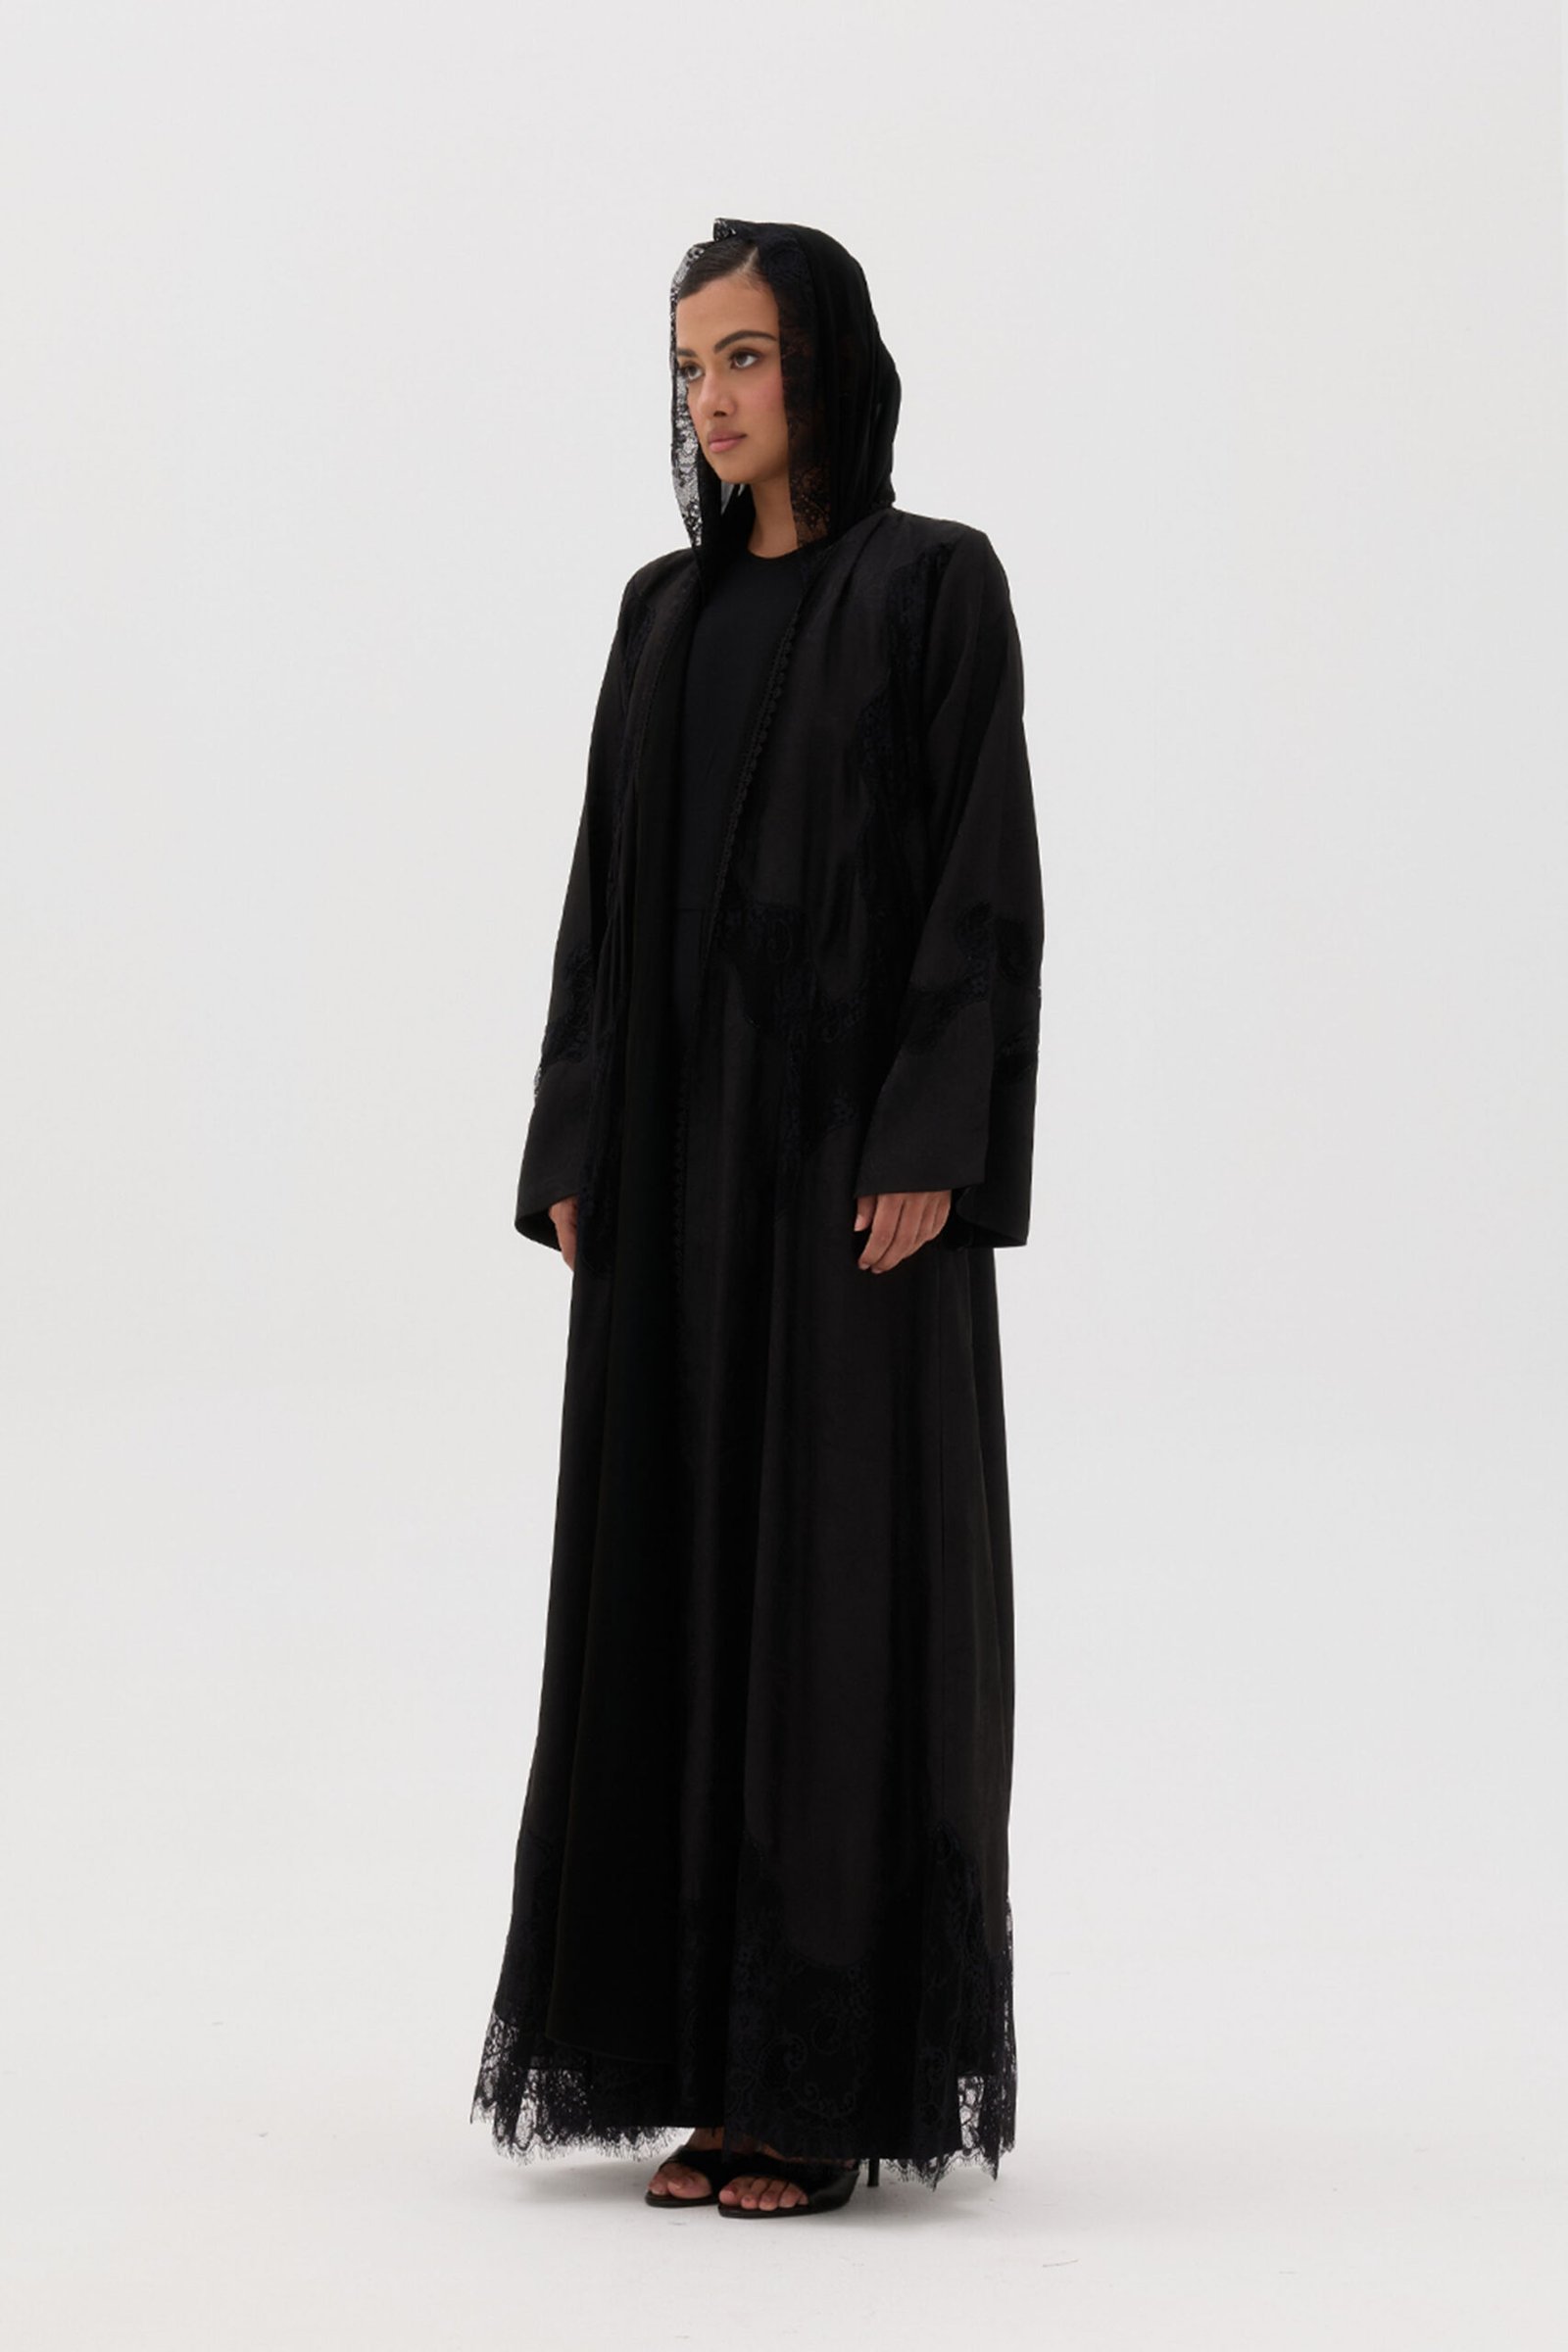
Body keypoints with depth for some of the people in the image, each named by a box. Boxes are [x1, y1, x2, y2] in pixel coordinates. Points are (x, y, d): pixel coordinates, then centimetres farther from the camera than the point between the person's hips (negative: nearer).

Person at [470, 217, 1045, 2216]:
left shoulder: (935, 583, -3)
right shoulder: (666, 611, 15)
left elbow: (985, 874, -9)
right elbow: (609, 888, 14)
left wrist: (930, 1151, -18)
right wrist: (574, 1155, 6)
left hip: (849, 1135, -6)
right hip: (678, 1140, 6)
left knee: (845, 1581, -6)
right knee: (679, 1575, 4)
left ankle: (836, 2083, -1)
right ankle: (717, 2058, 11)